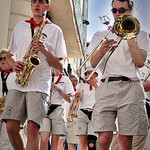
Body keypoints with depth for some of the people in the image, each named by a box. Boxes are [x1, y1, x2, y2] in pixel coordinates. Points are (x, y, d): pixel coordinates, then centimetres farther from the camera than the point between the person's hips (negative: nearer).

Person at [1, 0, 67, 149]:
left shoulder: (54, 30, 11)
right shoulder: (20, 26, 21)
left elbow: (59, 67, 8)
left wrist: (45, 51, -9)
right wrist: (14, 64, 0)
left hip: (39, 85, -3)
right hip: (17, 83, 3)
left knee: (32, 127, -16)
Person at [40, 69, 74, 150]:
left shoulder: (65, 79, 13)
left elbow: (69, 99, 7)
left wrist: (59, 89, -7)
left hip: (57, 110, 0)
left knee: (55, 141, -3)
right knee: (44, 139, -15)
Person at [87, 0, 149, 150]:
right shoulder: (100, 35, 22)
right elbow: (93, 63, 10)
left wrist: (129, 36, 2)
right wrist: (102, 50, -10)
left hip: (130, 87, 0)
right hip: (106, 86, 1)